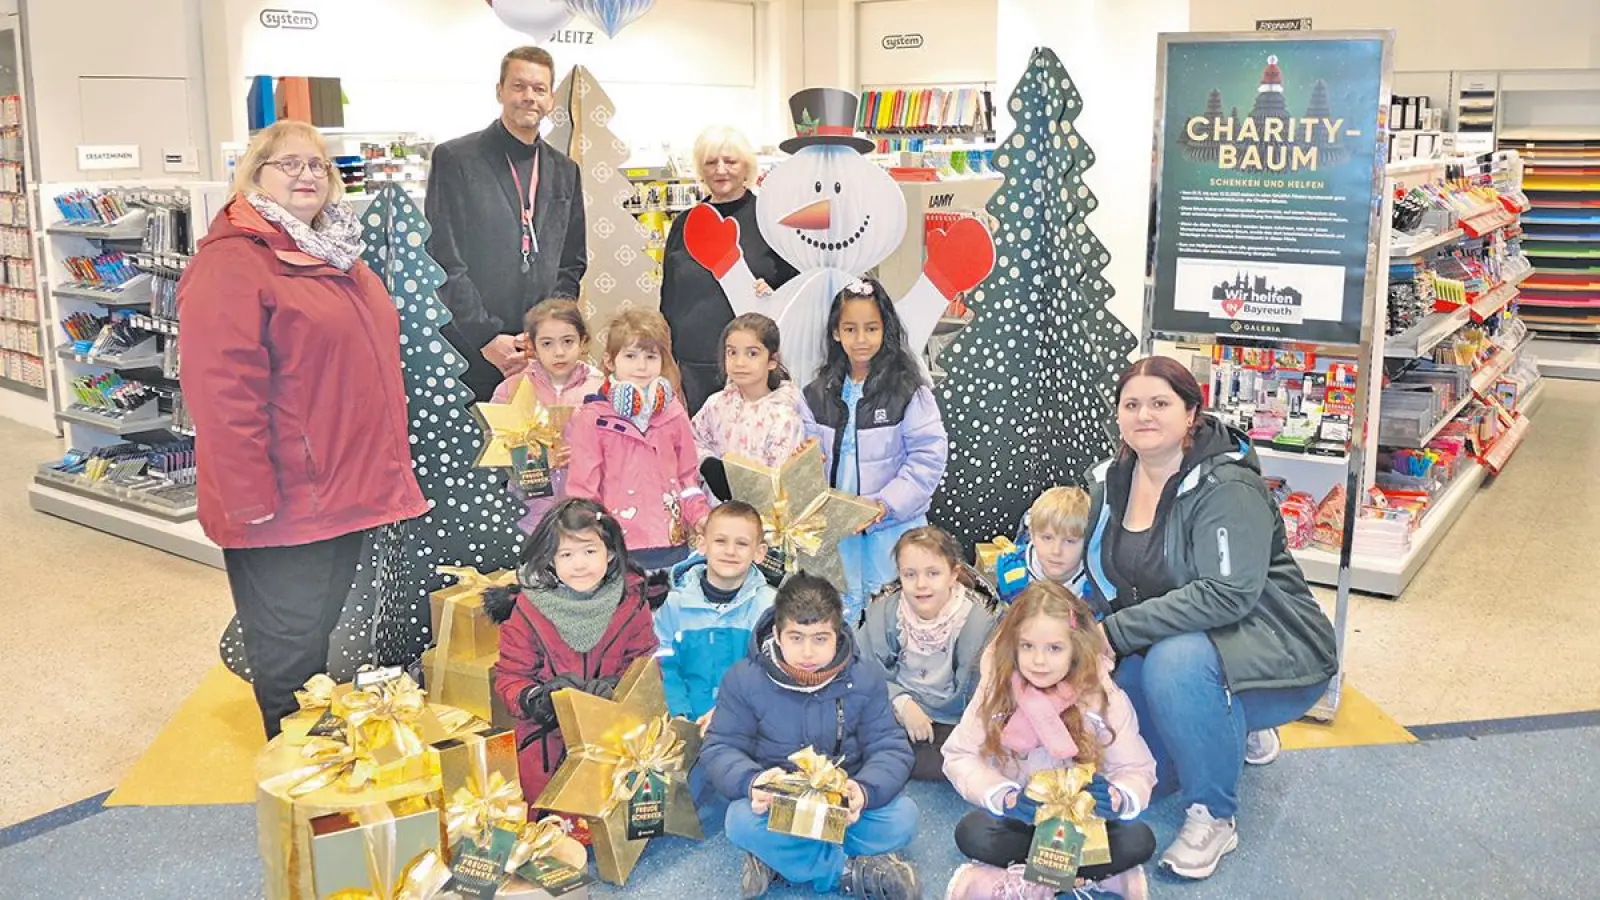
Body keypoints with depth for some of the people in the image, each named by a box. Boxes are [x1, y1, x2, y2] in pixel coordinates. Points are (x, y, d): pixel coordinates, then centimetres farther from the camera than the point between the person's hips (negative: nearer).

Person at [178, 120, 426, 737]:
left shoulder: (336, 256, 15)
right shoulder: (232, 262, -14)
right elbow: (224, 391, -21)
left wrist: (391, 471, 23)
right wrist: (252, 501, -23)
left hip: (351, 495, 9)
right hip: (283, 509, -9)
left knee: (336, 652, 20)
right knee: (293, 664, 4)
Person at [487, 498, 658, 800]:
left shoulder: (631, 601, -6)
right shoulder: (527, 608, -9)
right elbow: (509, 678, -5)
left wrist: (619, 688, -19)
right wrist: (538, 698, -25)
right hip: (547, 740, 0)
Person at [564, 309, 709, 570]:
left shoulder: (673, 414, 8)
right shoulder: (591, 419, -4)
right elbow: (582, 486, -3)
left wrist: (700, 517, 2)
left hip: (672, 543, 4)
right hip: (617, 548, -4)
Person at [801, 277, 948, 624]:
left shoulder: (908, 389, -10)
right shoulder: (818, 393, 4)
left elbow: (929, 457, -13)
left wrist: (887, 503, -20)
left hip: (894, 526, -4)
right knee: (842, 612, 15)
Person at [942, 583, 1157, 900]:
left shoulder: (1103, 696, -12)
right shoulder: (997, 689, -11)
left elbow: (1137, 771, -9)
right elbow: (960, 756, -10)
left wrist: (1115, 799, -33)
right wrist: (1005, 797, -27)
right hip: (1019, 818, 0)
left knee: (1138, 841, -26)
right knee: (971, 834, -29)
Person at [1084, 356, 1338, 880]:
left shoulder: (1226, 487, -21)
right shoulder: (1112, 481, 3)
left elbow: (1228, 594, -31)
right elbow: (1104, 580, 8)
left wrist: (1117, 632, -31)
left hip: (1273, 655, -8)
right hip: (1171, 646, 8)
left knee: (1175, 660, -37)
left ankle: (1213, 817, -15)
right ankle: (1235, 731, 18)